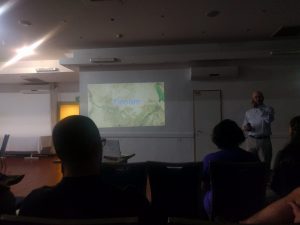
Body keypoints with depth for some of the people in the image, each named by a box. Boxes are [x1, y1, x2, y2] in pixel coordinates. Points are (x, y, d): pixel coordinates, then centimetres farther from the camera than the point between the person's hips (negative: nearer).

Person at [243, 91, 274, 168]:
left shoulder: (268, 109, 2)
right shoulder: (248, 112, 11)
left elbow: (269, 119, -20)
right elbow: (244, 126, 17)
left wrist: (258, 107, -17)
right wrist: (246, 127, -8)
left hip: (264, 140, -2)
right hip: (251, 140, 3)